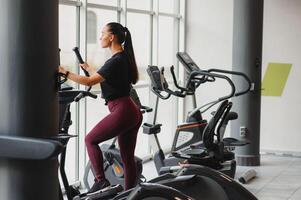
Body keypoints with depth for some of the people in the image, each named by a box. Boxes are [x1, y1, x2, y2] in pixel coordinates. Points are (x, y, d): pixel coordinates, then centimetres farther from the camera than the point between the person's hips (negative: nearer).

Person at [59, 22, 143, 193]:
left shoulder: (116, 61, -14)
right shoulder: (124, 57, 14)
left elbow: (90, 82, -20)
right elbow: (102, 78, 27)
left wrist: (65, 72, -13)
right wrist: (89, 68, 38)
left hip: (122, 112, -9)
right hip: (133, 113, 9)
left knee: (90, 140, 6)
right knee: (128, 158, 12)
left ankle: (101, 181, 2)